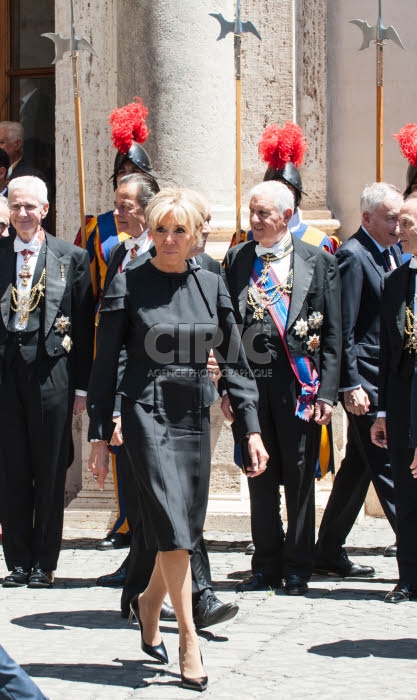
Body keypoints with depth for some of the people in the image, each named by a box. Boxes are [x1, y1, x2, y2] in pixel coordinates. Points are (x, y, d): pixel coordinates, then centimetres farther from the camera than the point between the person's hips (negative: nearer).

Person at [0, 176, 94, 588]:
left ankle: (45, 564, 10)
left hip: (50, 372, -2)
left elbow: (84, 327, 3)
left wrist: (81, 385, -2)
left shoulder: (72, 259, 4)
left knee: (50, 473, 3)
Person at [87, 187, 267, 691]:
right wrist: (99, 435, -3)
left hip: (194, 415, 4)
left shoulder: (211, 286, 7)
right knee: (171, 523, -12)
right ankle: (188, 639, -7)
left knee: (187, 529, 8)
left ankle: (148, 602, 34)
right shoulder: (127, 286, -3)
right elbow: (105, 365, -1)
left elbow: (233, 361, 9)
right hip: (147, 412, -4)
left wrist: (251, 429, 4)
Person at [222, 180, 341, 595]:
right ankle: (266, 565, 17)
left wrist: (326, 391, -7)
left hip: (299, 384, -2)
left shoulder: (318, 262, 1)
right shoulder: (236, 260, 8)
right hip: (251, 382, 2)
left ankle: (297, 568, 14)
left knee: (299, 478, 4)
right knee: (260, 477, 8)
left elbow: (332, 334, 0)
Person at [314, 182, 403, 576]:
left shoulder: (393, 254, 14)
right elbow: (343, 329, -15)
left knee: (359, 465, 13)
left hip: (390, 377, 9)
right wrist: (351, 385, -18)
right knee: (388, 465, -7)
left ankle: (329, 552, 21)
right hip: (366, 377, -9)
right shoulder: (352, 256, -12)